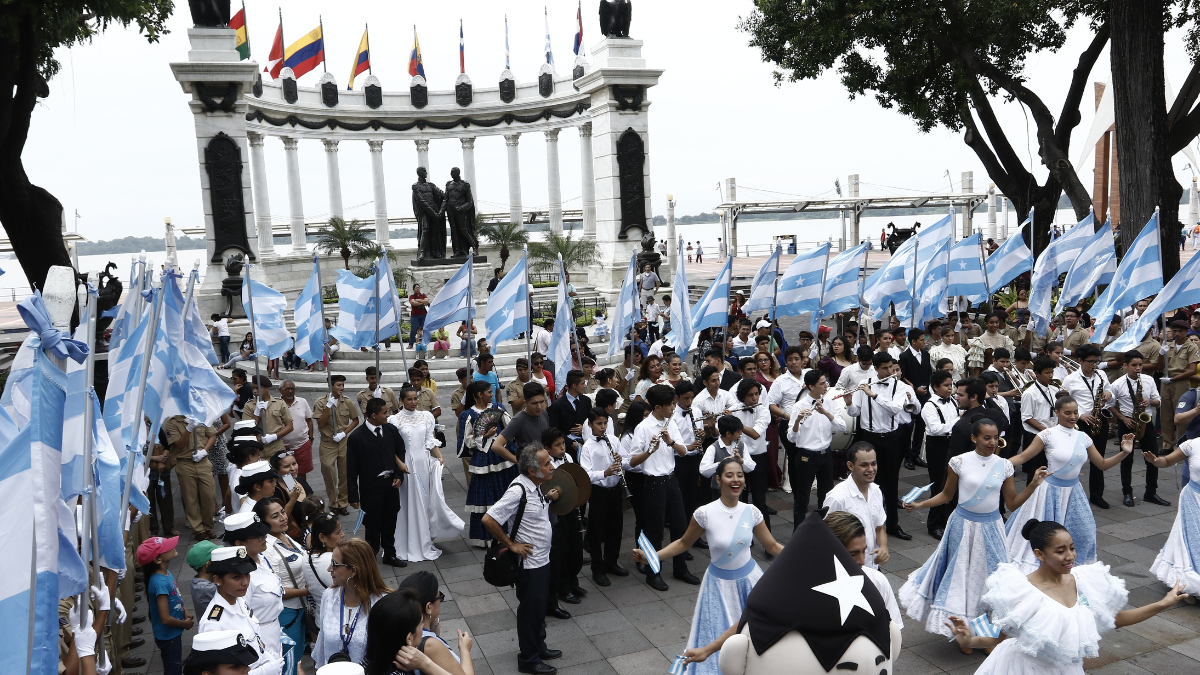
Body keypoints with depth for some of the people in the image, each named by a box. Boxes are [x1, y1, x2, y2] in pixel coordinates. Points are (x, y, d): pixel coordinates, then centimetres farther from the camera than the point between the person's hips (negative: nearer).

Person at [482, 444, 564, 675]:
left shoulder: (535, 486, 1)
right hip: (529, 562, -9)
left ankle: (539, 647, 40)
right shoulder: (518, 490, -28)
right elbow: (488, 519, -30)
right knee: (531, 609, 7)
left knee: (541, 605, 22)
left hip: (543, 559, 9)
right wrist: (510, 545, -20)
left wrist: (547, 498, 2)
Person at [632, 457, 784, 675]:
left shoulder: (751, 512, -10)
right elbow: (684, 543, -5)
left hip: (749, 579, 2)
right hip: (720, 583, -2)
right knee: (720, 637, 8)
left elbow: (772, 546, 1)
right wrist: (650, 556, -14)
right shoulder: (705, 513, -17)